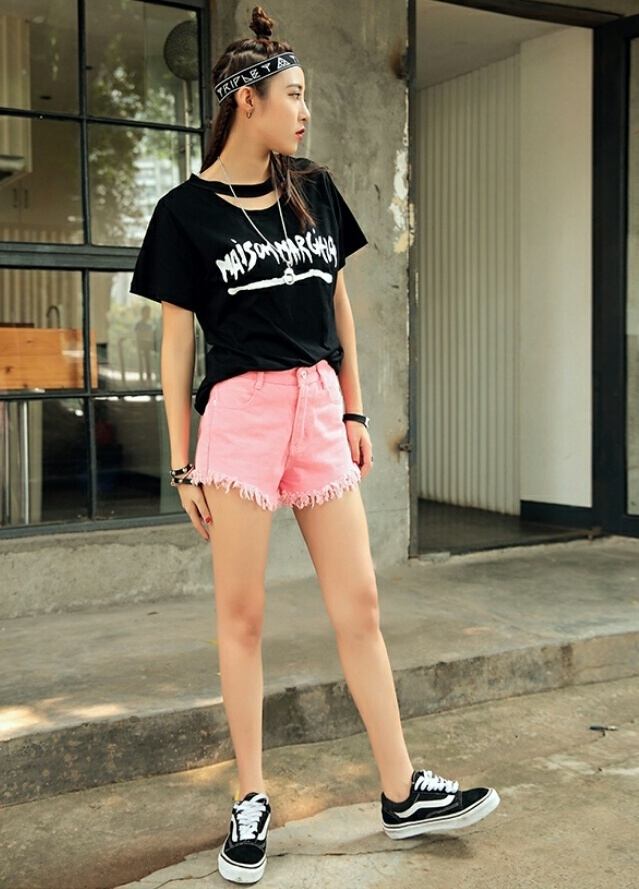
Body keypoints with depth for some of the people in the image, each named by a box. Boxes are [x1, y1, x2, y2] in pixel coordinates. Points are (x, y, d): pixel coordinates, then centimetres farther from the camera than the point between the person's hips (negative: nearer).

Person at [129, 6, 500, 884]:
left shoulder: (315, 189, 11)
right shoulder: (186, 211, -1)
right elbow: (176, 338, -1)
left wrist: (353, 410, 13)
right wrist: (182, 459, -3)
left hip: (318, 408, 4)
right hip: (240, 409, -4)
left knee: (359, 604, 6)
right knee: (242, 615, 2)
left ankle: (403, 793, 16)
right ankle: (251, 802, 16)